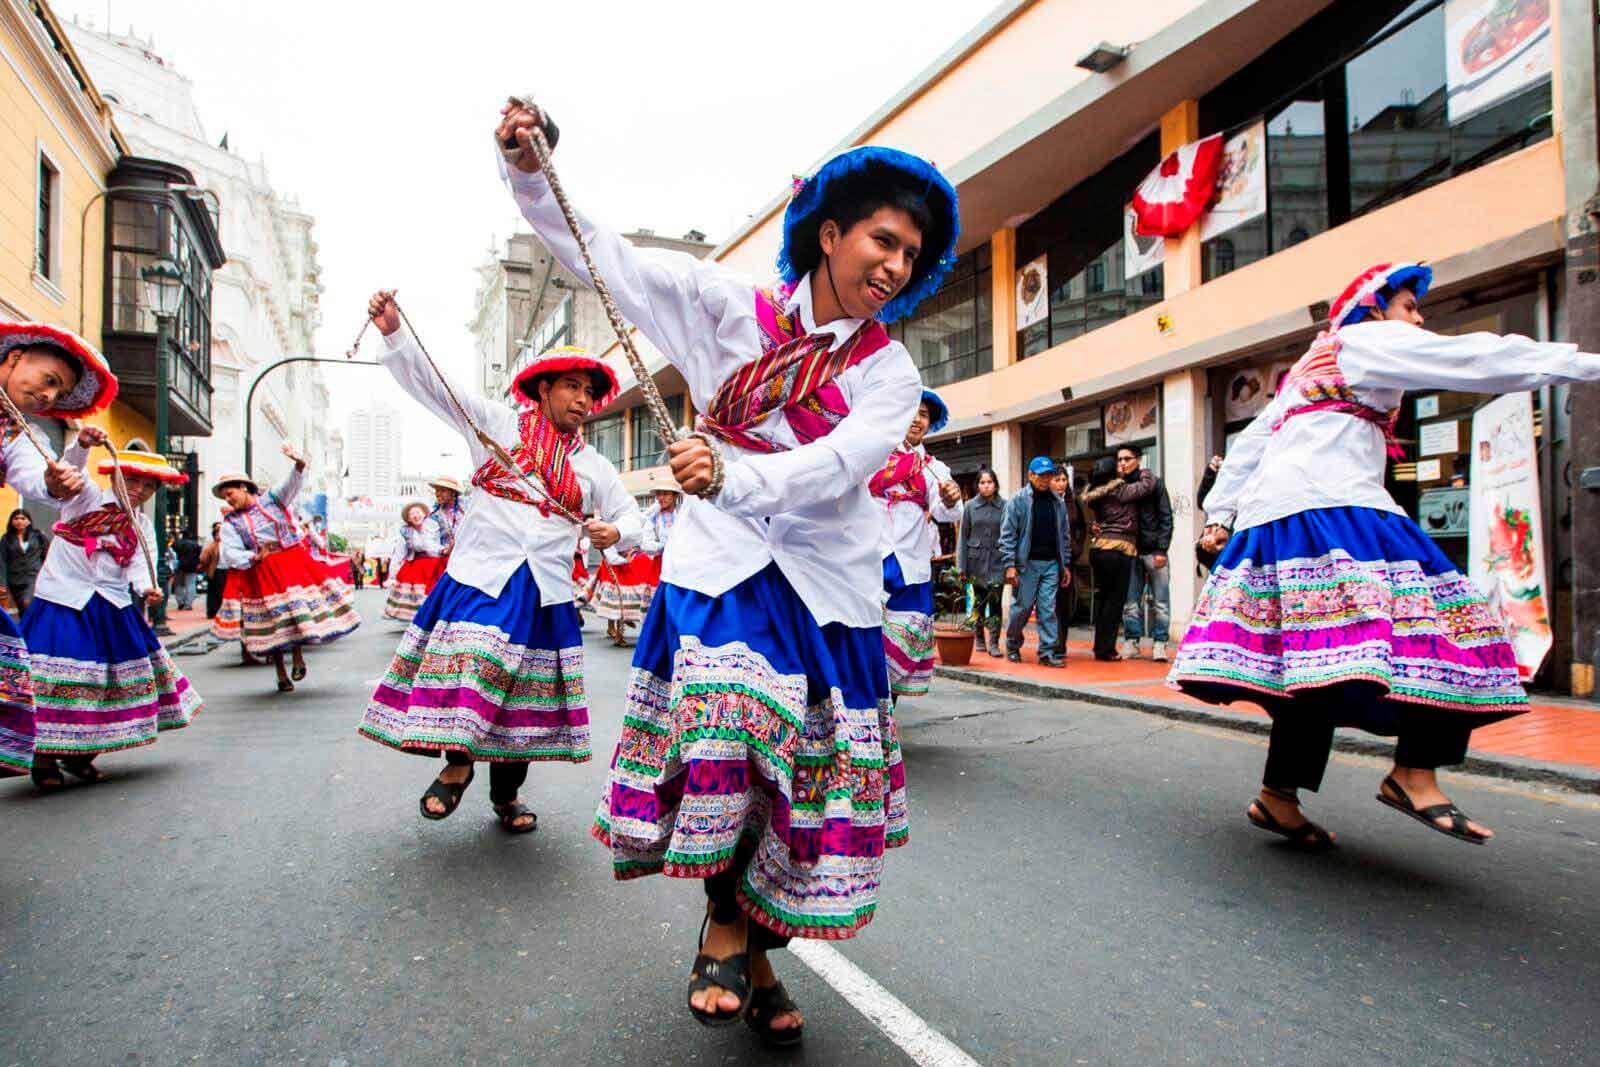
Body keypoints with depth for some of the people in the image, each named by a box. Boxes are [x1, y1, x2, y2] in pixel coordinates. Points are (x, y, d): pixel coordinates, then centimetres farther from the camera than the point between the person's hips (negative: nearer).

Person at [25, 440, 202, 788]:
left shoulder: (142, 527, 12)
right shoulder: (86, 499, 1)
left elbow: (139, 564, -1)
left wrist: (145, 587, -22)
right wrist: (83, 444, -38)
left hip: (112, 608, 5)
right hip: (63, 602, -5)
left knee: (111, 679, 7)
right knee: (55, 678, -9)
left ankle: (81, 754, 22)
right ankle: (44, 757, 5)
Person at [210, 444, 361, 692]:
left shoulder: (272, 499, 7)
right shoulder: (230, 522, 8)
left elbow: (292, 484, -11)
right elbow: (231, 554, -1)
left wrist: (299, 463, -29)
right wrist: (254, 558, -18)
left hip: (294, 562, -1)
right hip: (261, 574, 1)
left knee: (300, 610, -10)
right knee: (273, 623, 2)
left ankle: (298, 656, 13)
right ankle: (282, 675, 15)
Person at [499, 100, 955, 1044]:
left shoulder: (890, 374, 4)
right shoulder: (730, 309, 5)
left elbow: (833, 467, -15)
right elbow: (603, 254, 9)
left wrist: (733, 477, -32)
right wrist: (530, 170, -3)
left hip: (829, 586, 2)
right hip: (723, 566, -1)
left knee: (812, 778, 2)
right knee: (722, 744, -21)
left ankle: (759, 955, 27)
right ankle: (724, 929, 7)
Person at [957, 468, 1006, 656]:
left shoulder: (1004, 506, 0)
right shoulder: (970, 506, 3)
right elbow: (963, 536, 4)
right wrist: (961, 566, -1)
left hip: (997, 560, -1)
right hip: (976, 559, 1)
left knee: (995, 601, -8)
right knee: (979, 600, 9)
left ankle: (994, 643, -6)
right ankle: (979, 638, 24)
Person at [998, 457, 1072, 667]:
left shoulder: (1058, 503, 12)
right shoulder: (1018, 501, -2)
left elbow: (1065, 536, 16)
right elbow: (1007, 535, -6)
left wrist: (1066, 564, 11)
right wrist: (1009, 565, -13)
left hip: (1051, 564, 4)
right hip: (1027, 563, -3)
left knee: (1048, 609, 1)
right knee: (1022, 607, 3)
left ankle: (1047, 652, 6)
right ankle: (1012, 646, 22)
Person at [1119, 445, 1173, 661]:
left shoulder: (1153, 483, 0)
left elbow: (1166, 518, -3)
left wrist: (1161, 549, -10)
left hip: (1154, 551, -3)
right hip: (1130, 551, 3)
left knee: (1160, 601, 1)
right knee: (1131, 601, 5)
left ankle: (1159, 644, 6)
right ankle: (1131, 643, 11)